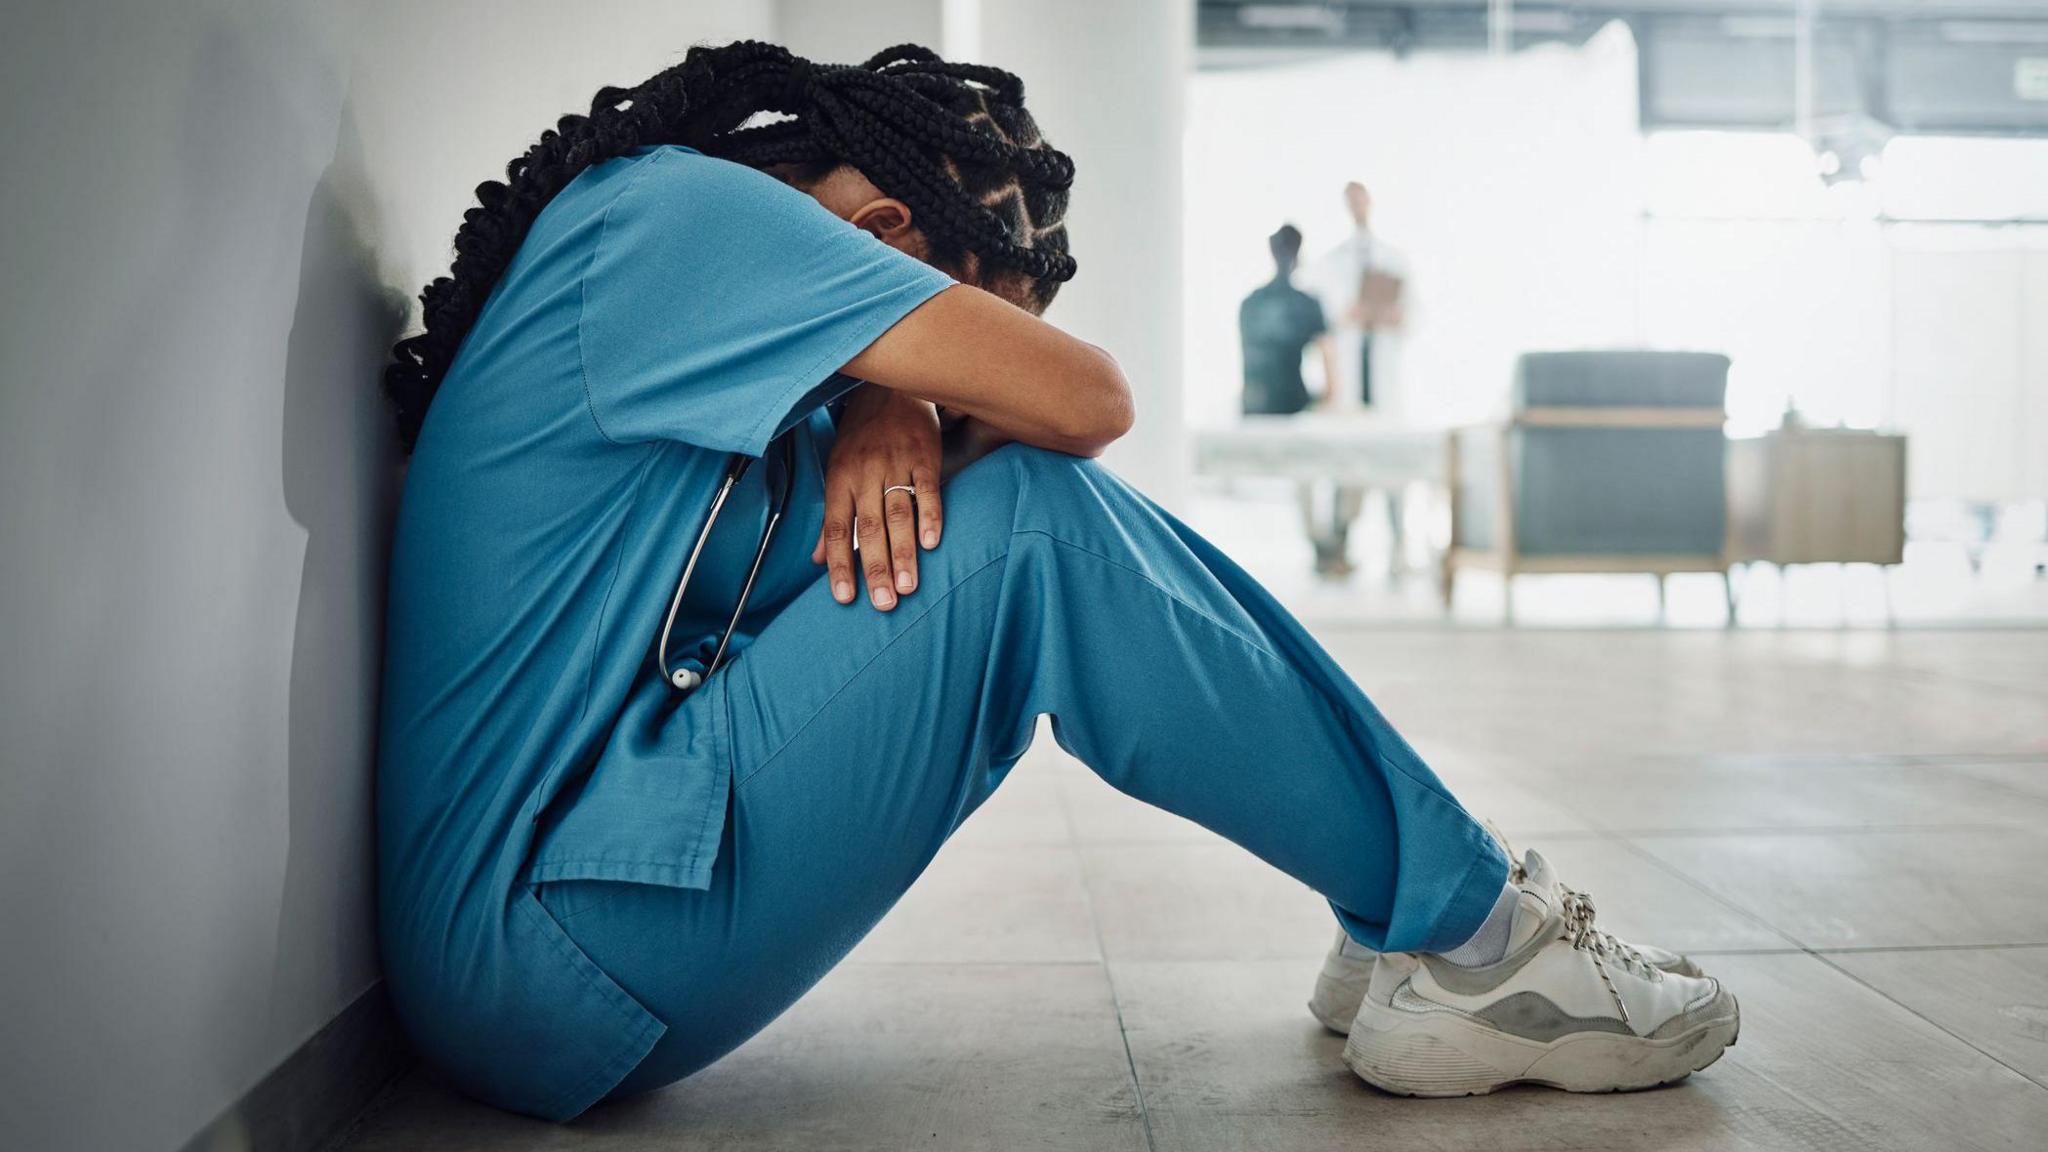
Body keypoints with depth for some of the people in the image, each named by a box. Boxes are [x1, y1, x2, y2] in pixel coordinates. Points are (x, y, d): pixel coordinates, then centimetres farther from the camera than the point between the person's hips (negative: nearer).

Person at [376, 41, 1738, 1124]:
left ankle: (1419, 911, 6)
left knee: (1017, 506, 5)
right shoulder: (675, 206, -14)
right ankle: (1465, 941, -6)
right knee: (1036, 524, -19)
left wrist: (892, 407, -6)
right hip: (541, 955, -10)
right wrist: (909, 411, 1)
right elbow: (1083, 399, -19)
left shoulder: (664, 251, 16)